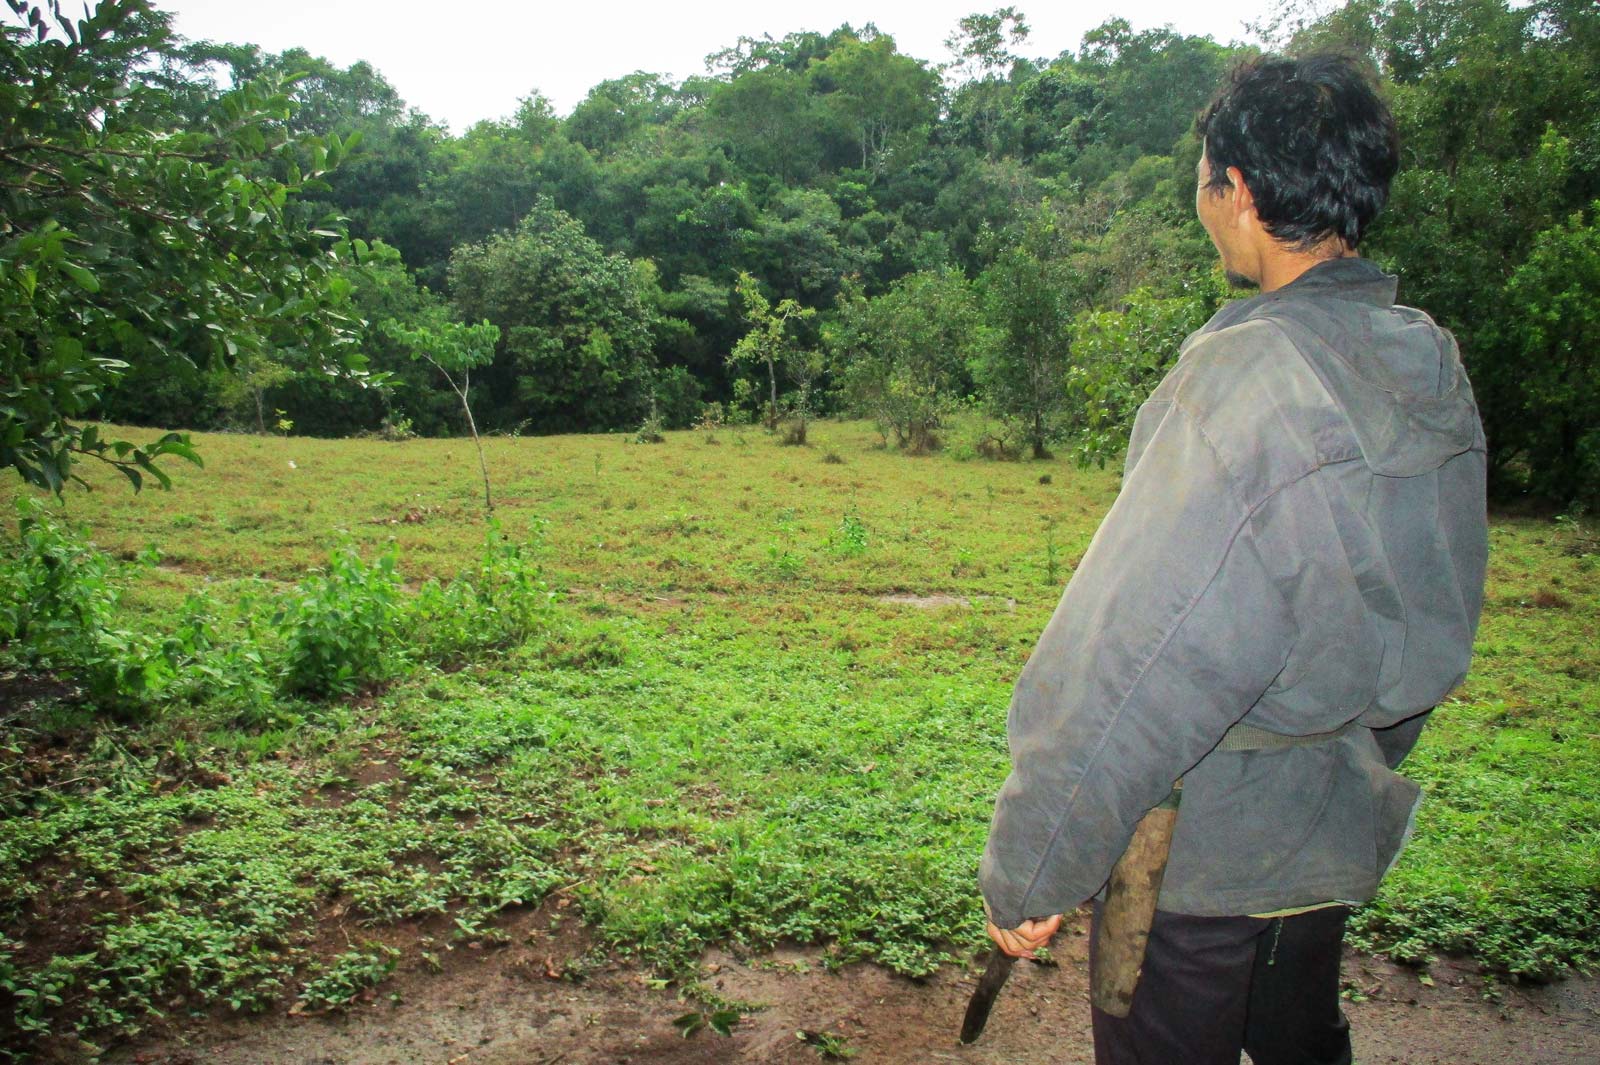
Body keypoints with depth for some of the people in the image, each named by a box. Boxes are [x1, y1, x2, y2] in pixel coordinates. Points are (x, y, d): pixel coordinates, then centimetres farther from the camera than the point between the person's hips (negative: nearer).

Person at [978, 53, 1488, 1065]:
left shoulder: (1248, 379, -27)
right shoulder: (1435, 368, -1)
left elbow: (1123, 666, -27)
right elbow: (1437, 623, 11)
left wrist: (1026, 872, -17)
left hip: (1202, 855, -7)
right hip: (1343, 831, 8)